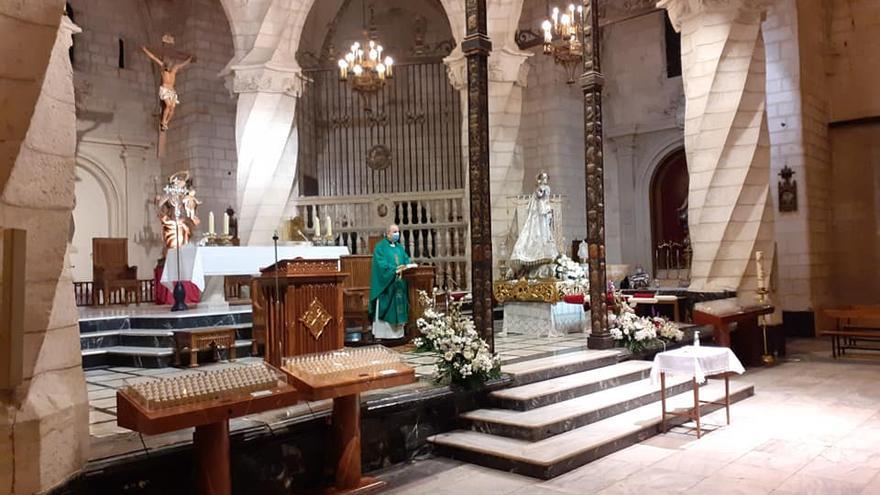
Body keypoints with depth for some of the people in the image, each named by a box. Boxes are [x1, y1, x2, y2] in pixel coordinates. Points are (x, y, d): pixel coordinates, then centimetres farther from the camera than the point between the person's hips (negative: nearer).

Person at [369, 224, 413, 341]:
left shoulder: (400, 247, 17)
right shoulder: (380, 247, -4)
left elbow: (406, 260, 11)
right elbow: (381, 264, -15)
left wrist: (406, 267, -11)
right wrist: (395, 269, -24)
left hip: (399, 284, 6)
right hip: (386, 283, -6)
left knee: (399, 308, 5)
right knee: (385, 309, -5)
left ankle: (397, 333, 10)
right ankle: (381, 334, -2)